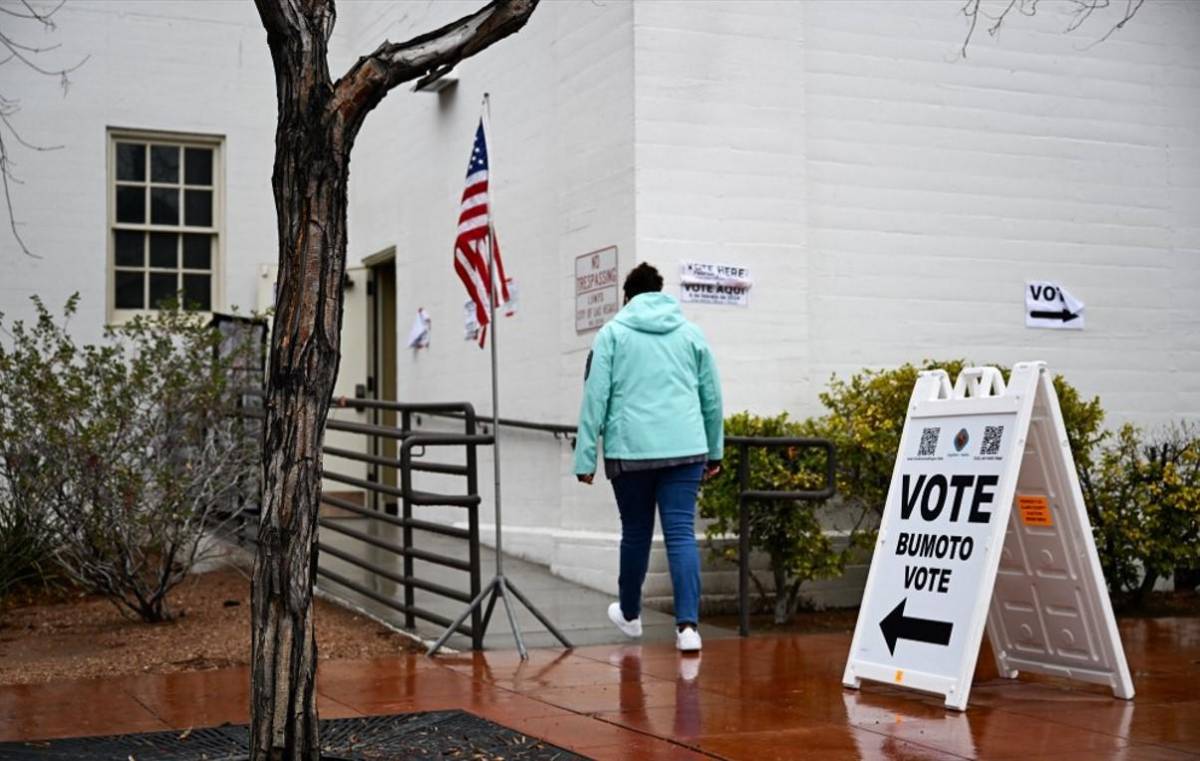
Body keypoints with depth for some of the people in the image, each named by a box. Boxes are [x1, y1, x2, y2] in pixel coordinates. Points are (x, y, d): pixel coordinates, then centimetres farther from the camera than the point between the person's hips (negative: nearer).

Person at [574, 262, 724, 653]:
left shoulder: (613, 333, 6)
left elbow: (595, 397, -1)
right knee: (681, 533, -2)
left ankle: (629, 614, 33)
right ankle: (688, 625, -14)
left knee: (635, 533, 13)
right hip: (685, 448, 1)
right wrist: (714, 451, 25)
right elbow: (712, 398, 15)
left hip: (629, 450, -1)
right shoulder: (691, 333, 12)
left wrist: (586, 458, 0)